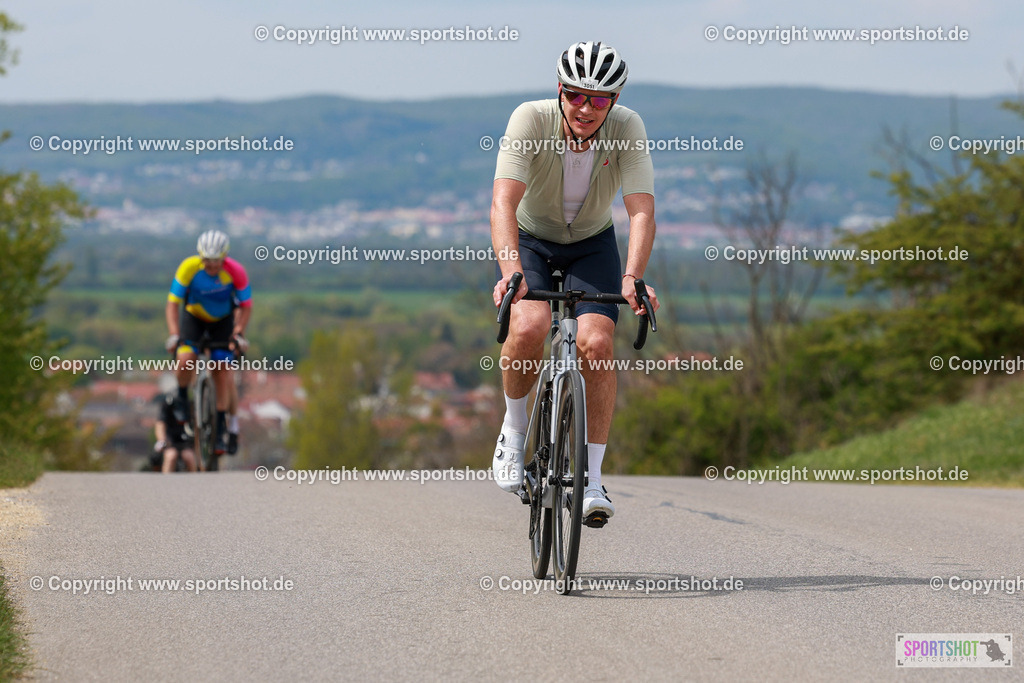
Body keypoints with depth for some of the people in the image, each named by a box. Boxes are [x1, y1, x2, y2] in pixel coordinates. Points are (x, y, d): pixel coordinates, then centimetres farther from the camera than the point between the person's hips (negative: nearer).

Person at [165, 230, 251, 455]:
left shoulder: (235, 272, -28)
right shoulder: (189, 267, -30)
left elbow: (245, 305, -15)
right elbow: (173, 302, -24)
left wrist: (238, 333, -23)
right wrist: (174, 335, -33)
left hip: (222, 320, 1)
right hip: (193, 316, -1)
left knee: (222, 369, -9)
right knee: (186, 359, -26)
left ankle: (220, 430, 0)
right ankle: (182, 397, 5)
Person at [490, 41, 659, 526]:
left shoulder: (627, 128, -24)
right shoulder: (531, 119, -28)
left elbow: (641, 211, -31)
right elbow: (504, 202, -39)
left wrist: (632, 278, -47)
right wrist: (511, 272, -54)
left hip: (592, 245, 1)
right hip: (530, 241, -1)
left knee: (596, 342, -21)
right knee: (529, 326, -30)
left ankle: (592, 480, -9)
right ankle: (513, 427, -1)